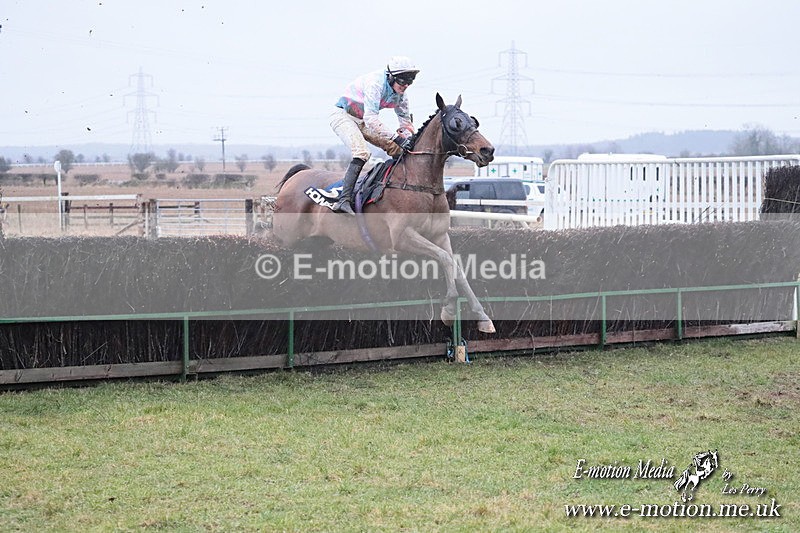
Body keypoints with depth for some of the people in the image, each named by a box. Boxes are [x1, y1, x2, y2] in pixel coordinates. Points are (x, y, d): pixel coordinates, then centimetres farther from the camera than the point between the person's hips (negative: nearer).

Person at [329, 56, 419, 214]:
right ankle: (344, 200, -37)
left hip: (362, 122, 9)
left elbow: (406, 121, 8)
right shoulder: (375, 83, -30)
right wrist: (397, 137, -44)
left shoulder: (400, 95, -3)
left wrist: (407, 138, -15)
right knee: (362, 153, -30)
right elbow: (370, 119, -38)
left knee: (397, 149, 0)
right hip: (343, 116, -9)